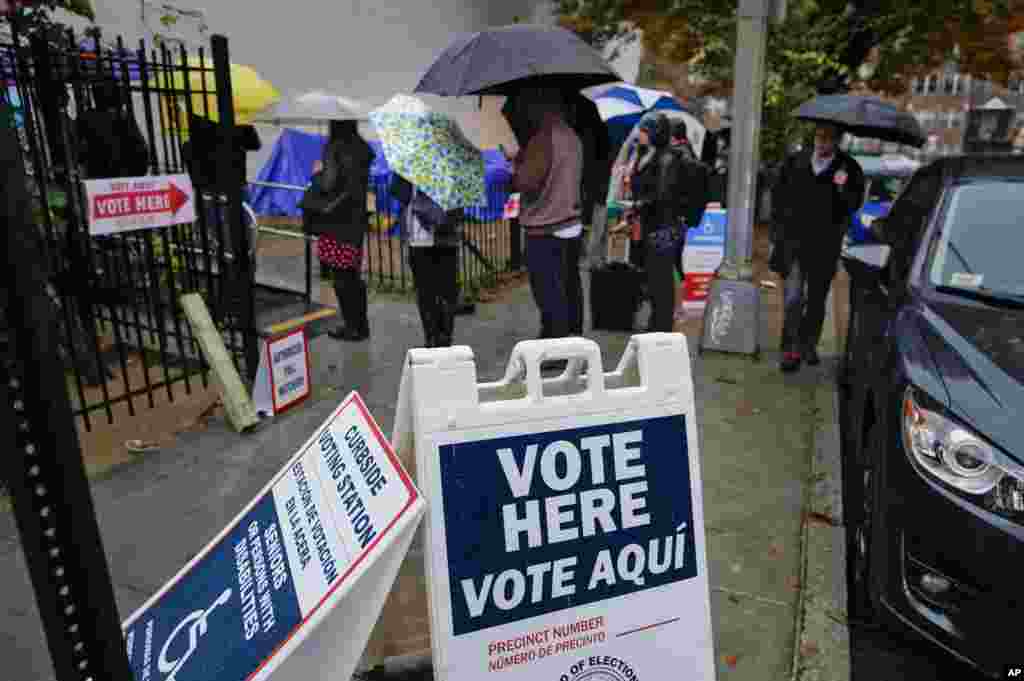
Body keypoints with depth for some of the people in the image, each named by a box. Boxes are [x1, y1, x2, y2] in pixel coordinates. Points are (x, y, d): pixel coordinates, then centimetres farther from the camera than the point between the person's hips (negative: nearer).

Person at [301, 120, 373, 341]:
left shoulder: (335, 149, -15)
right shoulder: (361, 148, 7)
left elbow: (328, 184, -19)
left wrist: (318, 172, 2)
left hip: (336, 221, -7)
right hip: (356, 219, 7)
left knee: (341, 276, 2)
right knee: (353, 274, 15)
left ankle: (352, 326, 8)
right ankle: (361, 324, 22)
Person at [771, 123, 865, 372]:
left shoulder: (849, 168, -1)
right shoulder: (795, 162, 4)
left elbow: (854, 205, -4)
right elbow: (780, 197, 12)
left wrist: (843, 188, -25)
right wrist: (778, 233, 8)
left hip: (825, 245, 0)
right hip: (794, 240, 0)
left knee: (817, 299, 12)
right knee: (793, 297, -8)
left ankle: (809, 345, 28)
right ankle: (791, 349, 0)